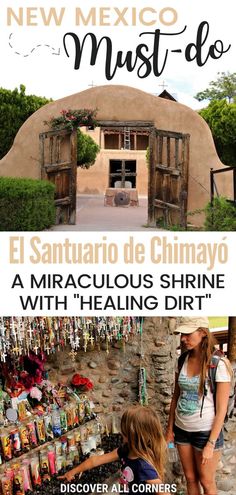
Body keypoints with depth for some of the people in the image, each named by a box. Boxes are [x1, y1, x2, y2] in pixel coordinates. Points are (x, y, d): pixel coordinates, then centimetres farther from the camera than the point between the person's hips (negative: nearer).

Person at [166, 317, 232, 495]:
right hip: (182, 429, 5)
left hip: (206, 431, -5)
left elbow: (221, 409, -15)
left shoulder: (219, 364, -17)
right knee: (190, 478, 16)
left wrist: (211, 443, -15)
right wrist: (170, 428, 8)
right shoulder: (183, 360, -1)